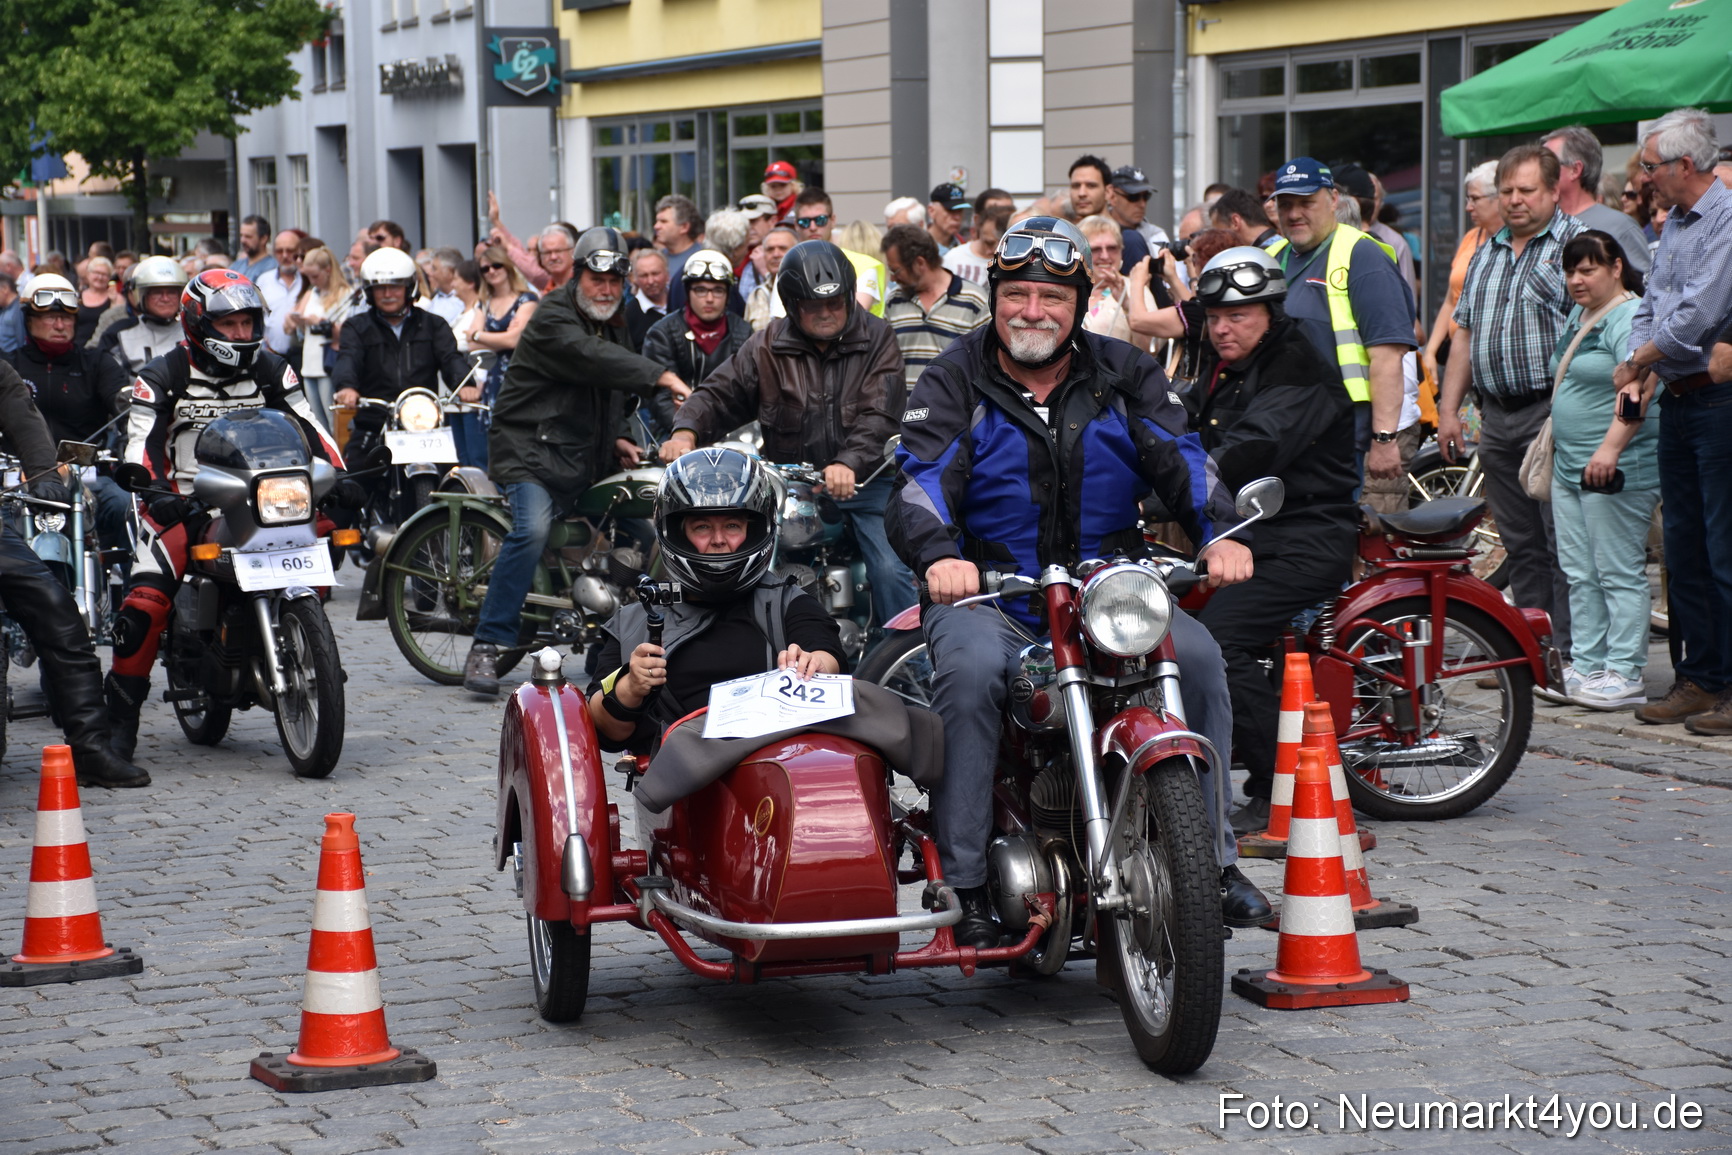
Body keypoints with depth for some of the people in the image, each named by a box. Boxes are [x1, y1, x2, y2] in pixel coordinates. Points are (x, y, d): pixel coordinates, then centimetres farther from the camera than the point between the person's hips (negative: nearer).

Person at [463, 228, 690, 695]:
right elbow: (593, 359, -30)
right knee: (532, 530, -30)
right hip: (531, 450, -9)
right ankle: (487, 647, -27)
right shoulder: (553, 318, -11)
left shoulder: (616, 329, 18)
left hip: (584, 462, 9)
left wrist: (616, 439, 10)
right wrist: (663, 378, -39)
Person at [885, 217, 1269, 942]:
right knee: (972, 671, -33)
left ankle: (1215, 861, -10)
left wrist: (1220, 532, -23)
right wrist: (938, 555, -33)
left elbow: (1182, 459, -2)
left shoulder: (1125, 376, 10)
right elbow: (921, 481, -11)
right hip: (988, 592, -2)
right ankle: (962, 882, -26)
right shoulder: (953, 381, 3)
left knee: (1197, 656, -22)